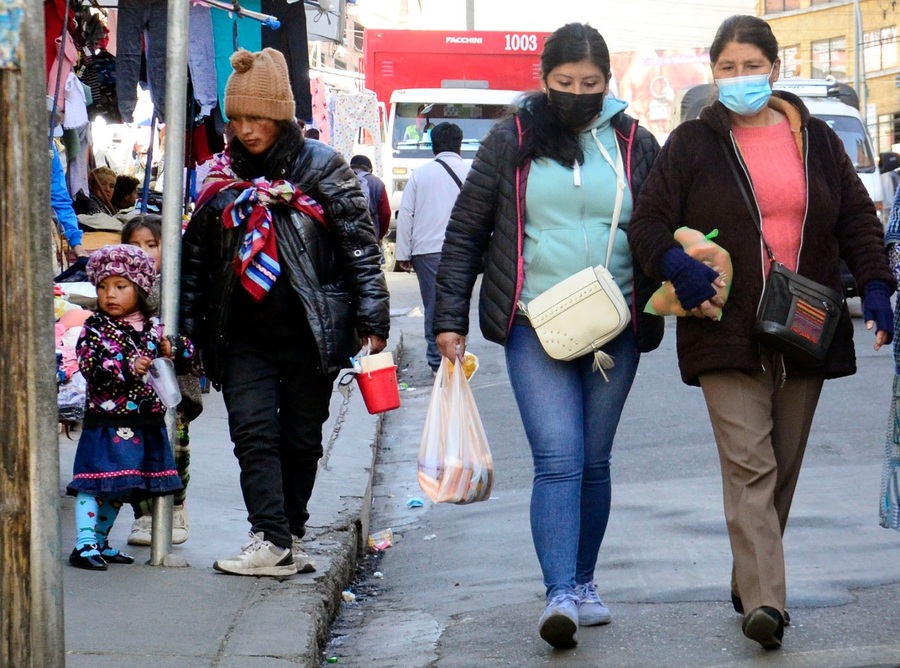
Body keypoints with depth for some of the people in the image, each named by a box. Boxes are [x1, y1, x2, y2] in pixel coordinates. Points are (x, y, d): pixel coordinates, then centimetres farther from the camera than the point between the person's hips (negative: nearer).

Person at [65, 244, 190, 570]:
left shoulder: (153, 326, 8)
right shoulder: (94, 328, -4)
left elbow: (188, 352, 11)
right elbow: (89, 366, -17)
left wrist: (173, 349, -11)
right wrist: (127, 367, -27)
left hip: (145, 424, 5)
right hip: (106, 423, -5)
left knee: (119, 489, 14)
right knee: (94, 482, -11)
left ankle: (100, 541, 26)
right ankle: (84, 545, -9)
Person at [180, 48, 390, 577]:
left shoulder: (323, 169, -2)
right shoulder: (223, 177, 9)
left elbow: (360, 246, -4)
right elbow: (196, 255, 16)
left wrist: (372, 320, -10)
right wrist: (186, 328, 12)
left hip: (310, 332, -2)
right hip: (244, 335, 3)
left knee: (302, 439, 7)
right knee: (253, 433, -10)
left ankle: (292, 531, 21)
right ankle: (271, 540, -14)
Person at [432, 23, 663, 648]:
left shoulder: (636, 145, 7)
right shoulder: (512, 141, 4)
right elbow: (465, 232, 7)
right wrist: (450, 320, 2)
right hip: (535, 330, -2)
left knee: (594, 462, 10)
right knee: (559, 460, -14)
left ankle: (584, 582, 25)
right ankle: (561, 596, -20)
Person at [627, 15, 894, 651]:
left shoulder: (816, 139, 11)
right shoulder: (693, 144, 2)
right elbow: (648, 222, 1)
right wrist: (678, 266, -19)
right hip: (728, 331, -4)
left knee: (783, 467, 9)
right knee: (749, 466, -13)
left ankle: (751, 577, 23)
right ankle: (764, 601, -20)